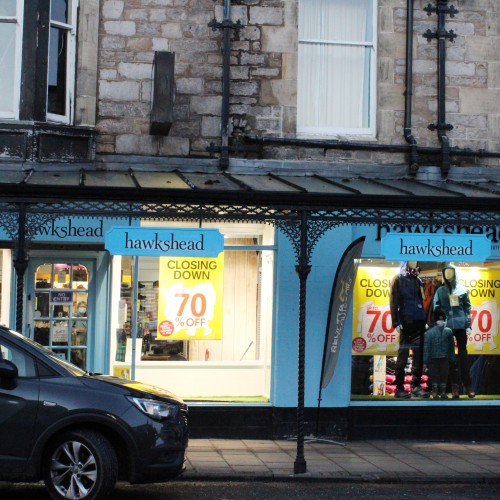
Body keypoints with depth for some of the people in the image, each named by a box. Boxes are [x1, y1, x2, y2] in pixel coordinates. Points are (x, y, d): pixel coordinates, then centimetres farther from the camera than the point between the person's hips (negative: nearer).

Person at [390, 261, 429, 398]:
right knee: (403, 353, -5)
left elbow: (423, 301, 18)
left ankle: (416, 386, 9)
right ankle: (399, 387, -2)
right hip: (406, 322, -6)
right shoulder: (398, 280, 1)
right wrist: (396, 322, -13)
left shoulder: (418, 280, 17)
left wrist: (426, 320, 12)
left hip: (419, 322, 6)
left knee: (418, 354, 4)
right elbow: (394, 302, -5)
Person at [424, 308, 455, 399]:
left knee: (434, 375, 5)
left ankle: (435, 392, 8)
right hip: (445, 358, 0)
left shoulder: (428, 333, -9)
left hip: (433, 358, 0)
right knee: (444, 375, 6)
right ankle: (443, 392, 10)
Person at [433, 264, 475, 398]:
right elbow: (436, 309, 4)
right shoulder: (440, 291, 6)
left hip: (461, 325, 0)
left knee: (463, 353, 0)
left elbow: (467, 307, 6)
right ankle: (455, 384, 7)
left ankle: (467, 384, 2)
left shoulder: (462, 289, 6)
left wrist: (468, 325, -1)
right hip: (446, 326, 1)